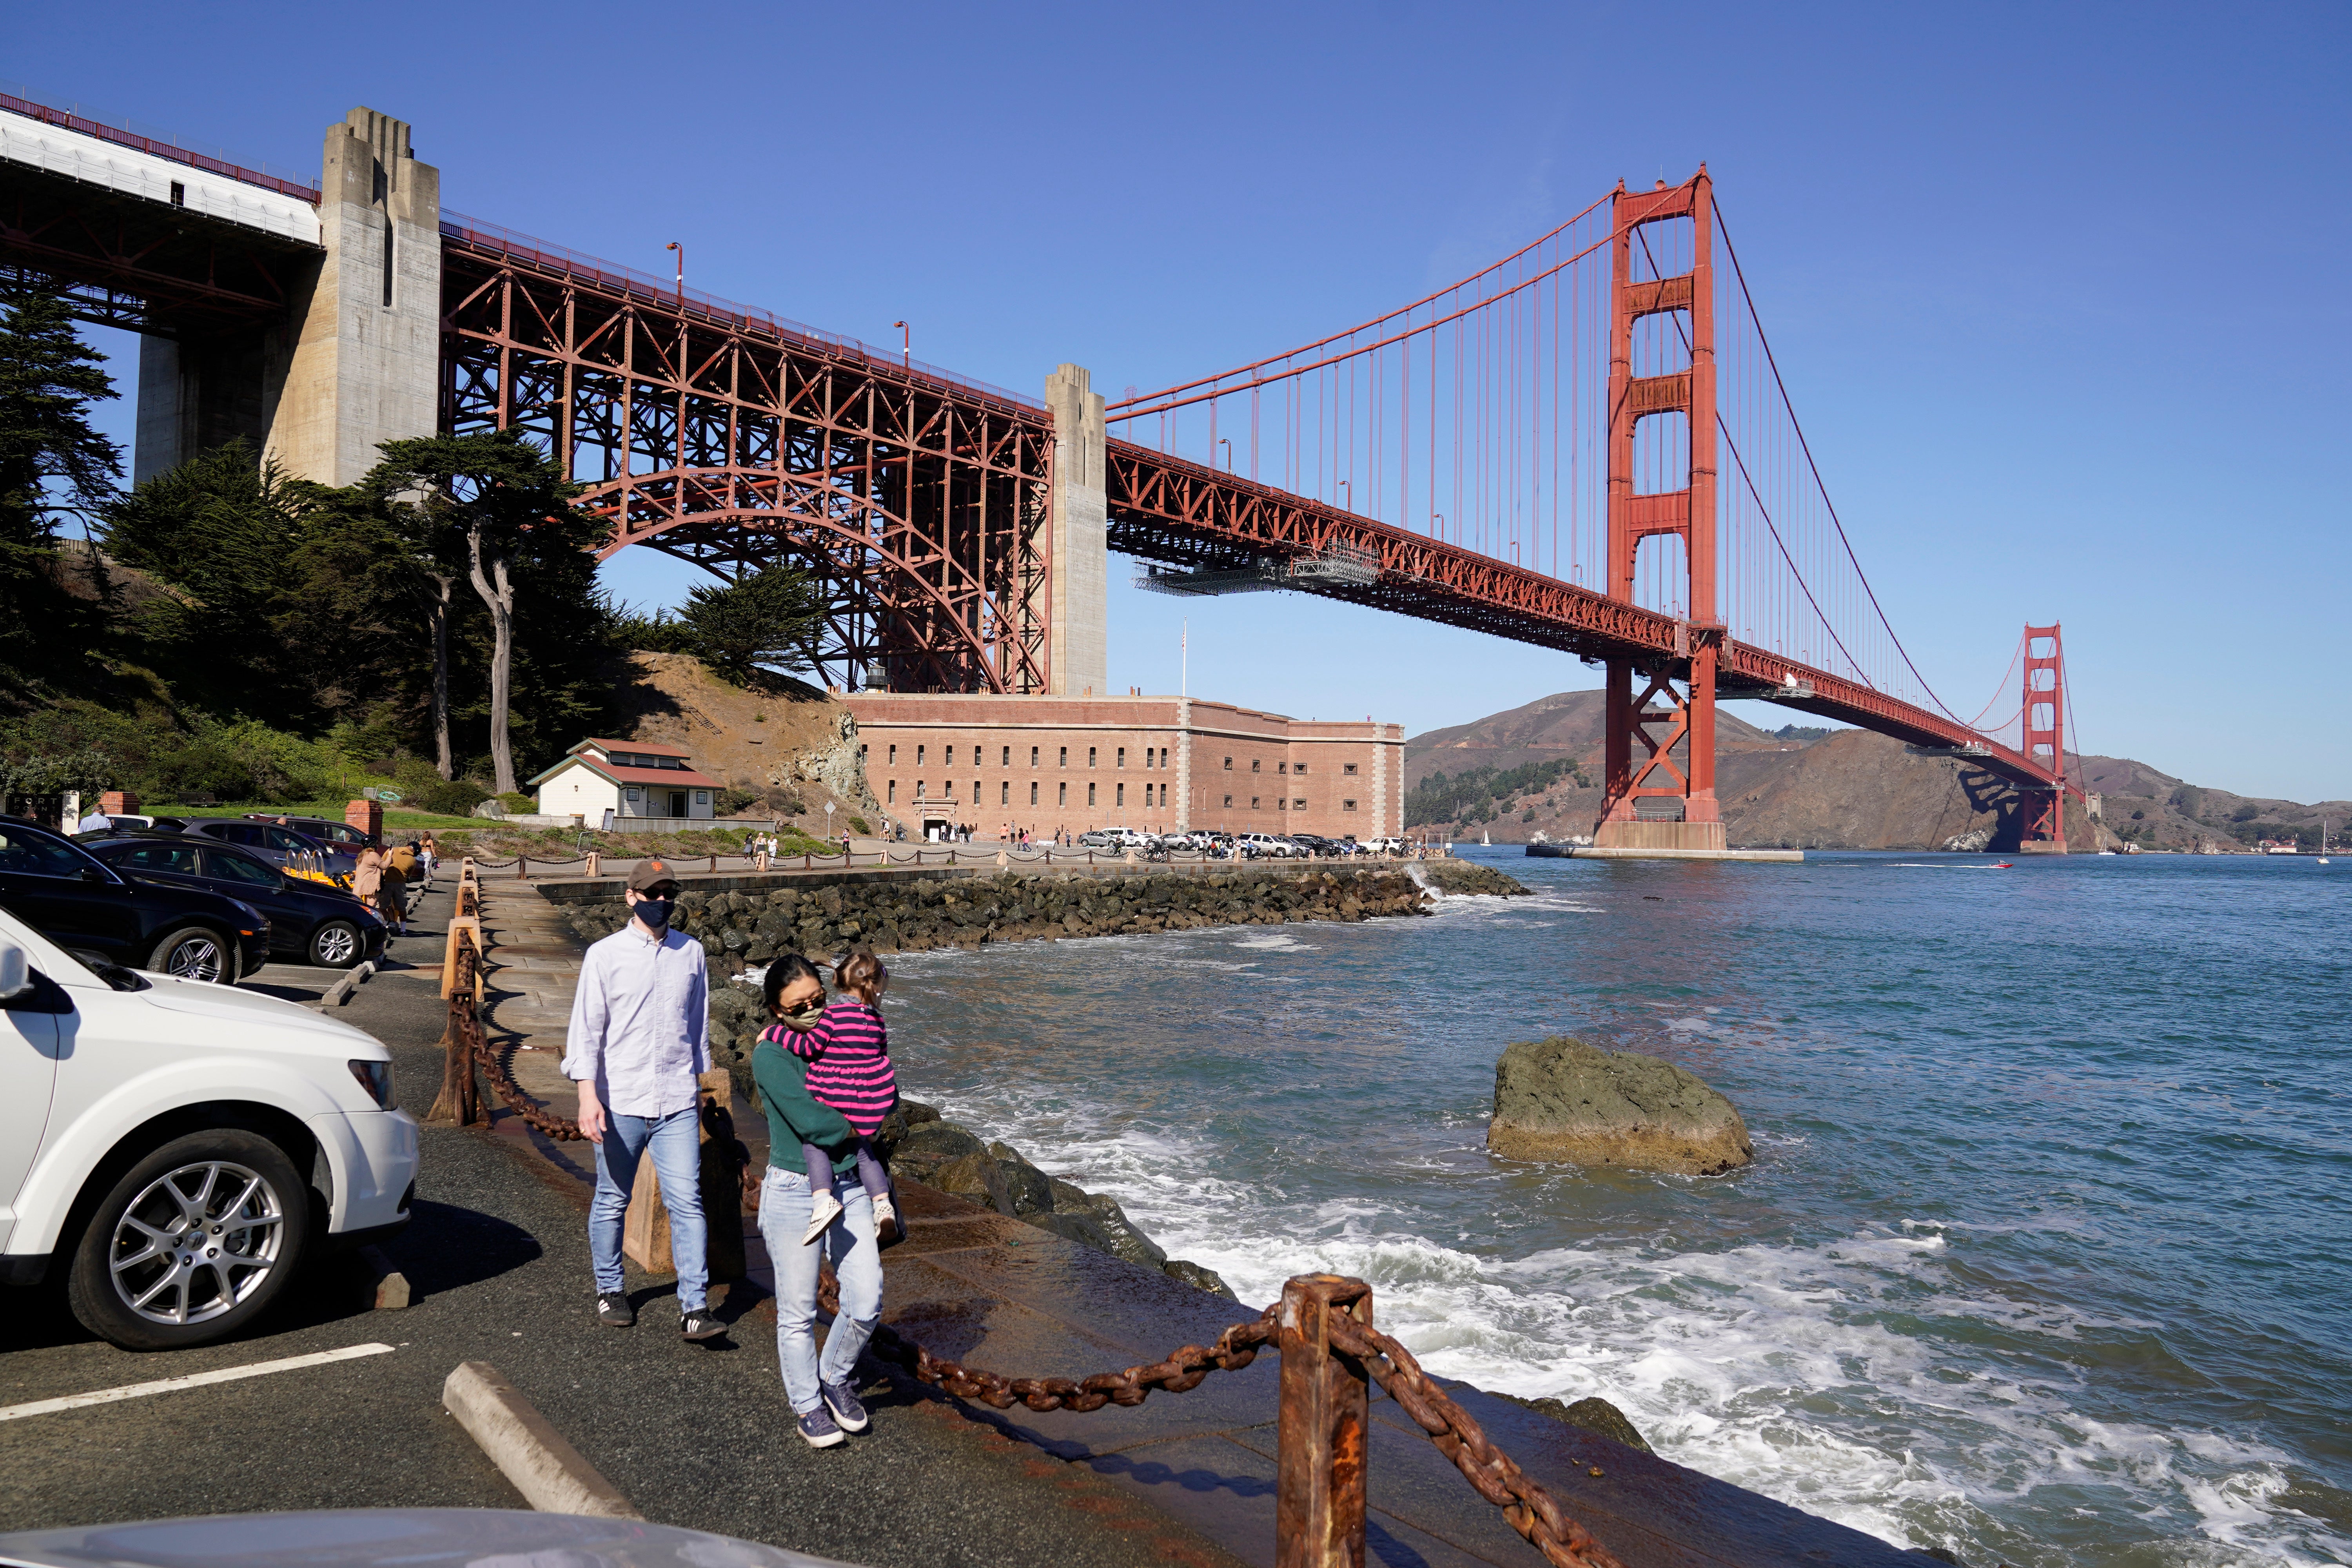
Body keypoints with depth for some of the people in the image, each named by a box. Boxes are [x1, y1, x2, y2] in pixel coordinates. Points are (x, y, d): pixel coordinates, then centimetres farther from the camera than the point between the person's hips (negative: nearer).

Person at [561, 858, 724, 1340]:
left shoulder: (691, 952, 7)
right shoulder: (605, 955, -2)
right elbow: (586, 1028, -5)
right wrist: (588, 1096, -14)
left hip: (677, 1102, 2)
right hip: (620, 1101, -1)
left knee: (687, 1201, -5)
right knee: (612, 1201, 12)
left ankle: (694, 1306, -2)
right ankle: (609, 1290, 31)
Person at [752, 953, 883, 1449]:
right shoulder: (771, 1055, -12)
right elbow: (810, 1122, -22)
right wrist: (856, 1128, -7)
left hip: (849, 1187, 5)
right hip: (795, 1192, -5)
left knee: (866, 1304, 4)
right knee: (798, 1313, 7)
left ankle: (835, 1378, 31)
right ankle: (808, 1406, 28)